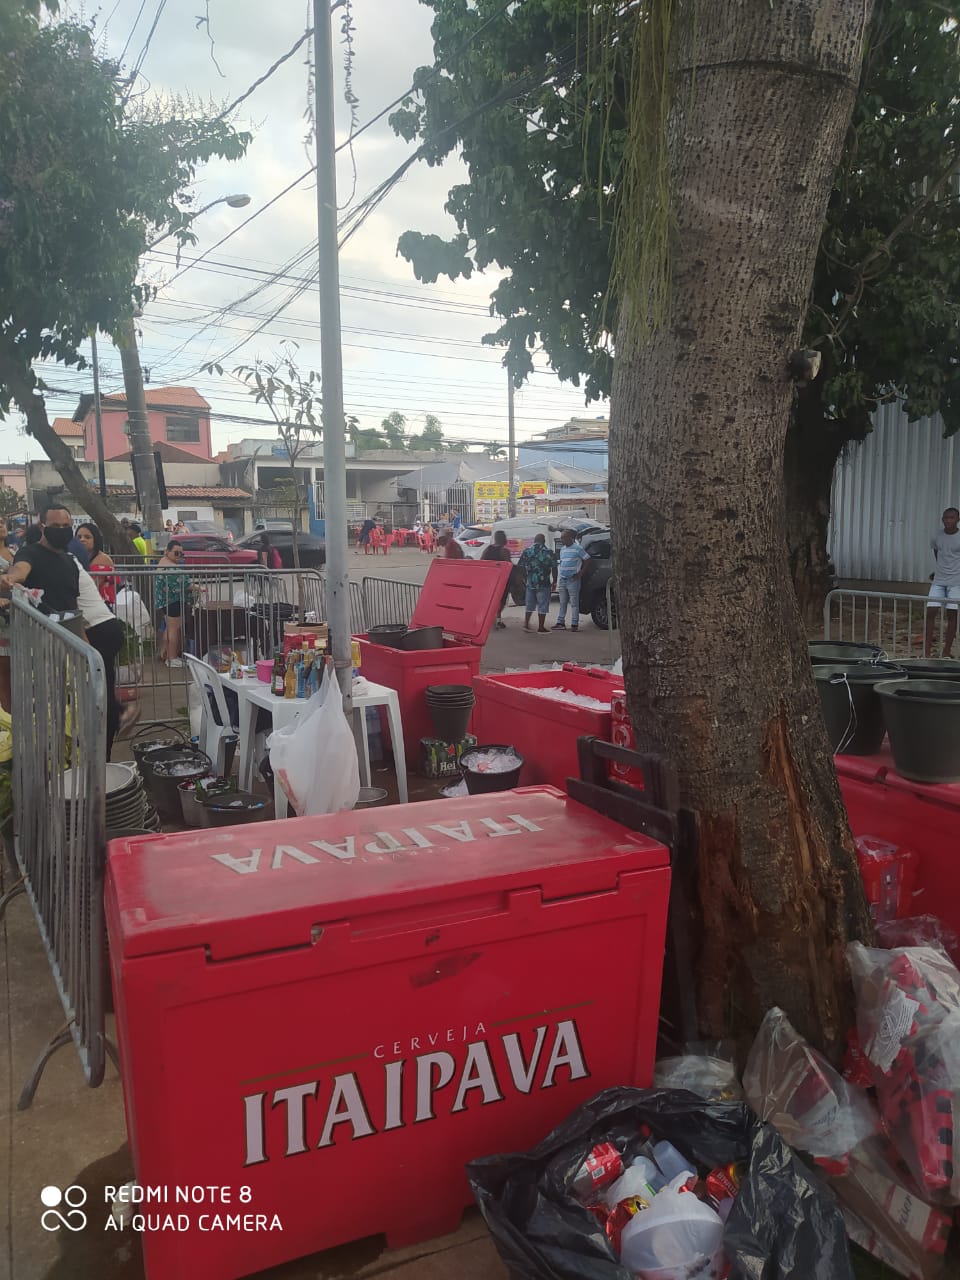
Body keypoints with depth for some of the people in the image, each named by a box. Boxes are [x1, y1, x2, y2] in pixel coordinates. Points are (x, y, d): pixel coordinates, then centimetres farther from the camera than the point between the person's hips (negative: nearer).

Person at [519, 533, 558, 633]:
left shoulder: (527, 551, 4)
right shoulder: (548, 552, -6)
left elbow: (521, 566, 6)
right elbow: (554, 568, -6)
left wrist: (525, 577, 18)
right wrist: (554, 581, 3)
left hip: (530, 583, 4)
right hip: (543, 584, -4)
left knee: (529, 605, 17)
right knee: (542, 606, 3)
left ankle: (526, 624, 16)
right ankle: (541, 627, 5)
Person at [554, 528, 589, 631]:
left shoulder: (577, 548, -9)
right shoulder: (562, 549, 13)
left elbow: (587, 560, -7)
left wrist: (581, 573, -12)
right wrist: (558, 578, 14)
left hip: (573, 580, -7)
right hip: (562, 579, 7)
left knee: (574, 603, -3)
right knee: (562, 603, 11)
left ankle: (574, 624, 0)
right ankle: (560, 623, 17)